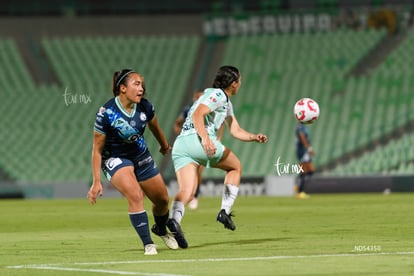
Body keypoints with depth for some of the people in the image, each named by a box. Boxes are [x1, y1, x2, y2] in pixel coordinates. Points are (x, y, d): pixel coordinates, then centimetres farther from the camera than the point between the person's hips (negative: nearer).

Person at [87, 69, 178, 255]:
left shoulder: (145, 107, -12)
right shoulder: (106, 113, -26)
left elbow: (154, 128, 12)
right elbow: (97, 149, -18)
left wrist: (164, 146, 29)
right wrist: (96, 181, -18)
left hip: (141, 157, 6)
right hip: (115, 159, -5)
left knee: (162, 200, 12)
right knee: (135, 195, -28)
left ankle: (161, 230, 45)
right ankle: (148, 244, -19)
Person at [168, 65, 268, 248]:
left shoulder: (226, 102, 32)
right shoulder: (217, 94, 1)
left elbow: (236, 131, 33)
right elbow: (198, 114, -14)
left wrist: (254, 137, 18)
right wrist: (205, 138, -27)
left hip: (180, 145, 8)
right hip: (197, 140, -8)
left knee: (186, 192, -10)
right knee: (235, 167, 16)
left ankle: (174, 220, -39)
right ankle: (225, 211, 5)